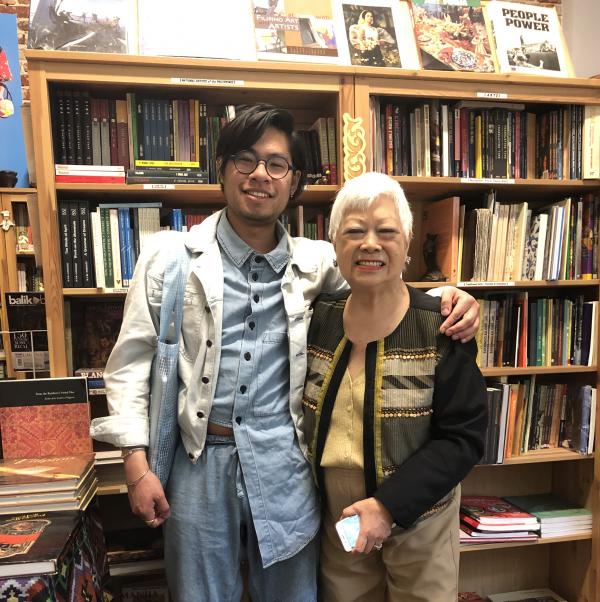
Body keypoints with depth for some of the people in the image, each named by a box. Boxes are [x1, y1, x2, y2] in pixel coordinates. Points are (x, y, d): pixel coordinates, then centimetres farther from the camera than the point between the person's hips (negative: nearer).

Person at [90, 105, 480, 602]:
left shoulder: (316, 262, 0)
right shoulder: (170, 257, -3)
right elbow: (132, 361, 0)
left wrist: (449, 296, -10)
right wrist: (137, 464, -5)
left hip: (284, 463, 1)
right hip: (200, 461, 0)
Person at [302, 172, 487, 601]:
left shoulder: (441, 328, -15)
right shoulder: (318, 318, -4)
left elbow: (464, 437, -14)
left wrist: (390, 505, -21)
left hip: (418, 521, -3)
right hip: (337, 518, 3)